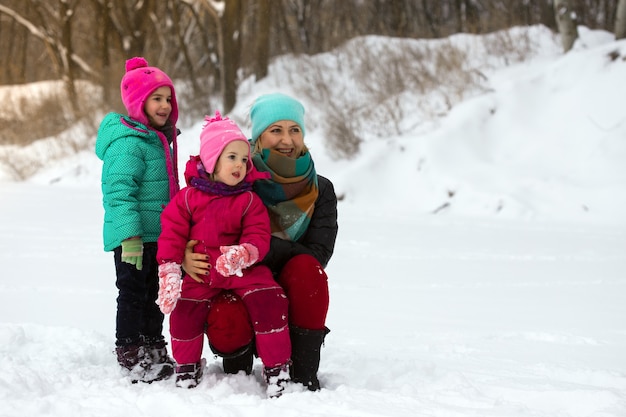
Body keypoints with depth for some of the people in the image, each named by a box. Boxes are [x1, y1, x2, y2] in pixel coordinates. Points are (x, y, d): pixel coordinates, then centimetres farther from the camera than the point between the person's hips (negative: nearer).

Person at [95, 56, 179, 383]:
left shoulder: (158, 140, 14)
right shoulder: (128, 142, -18)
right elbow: (119, 191, -24)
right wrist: (130, 235, -28)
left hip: (157, 236, 10)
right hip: (134, 237, -10)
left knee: (152, 294, 17)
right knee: (133, 294, -3)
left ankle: (154, 352, 28)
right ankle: (132, 356, 4)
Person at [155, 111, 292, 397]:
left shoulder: (249, 200, -1)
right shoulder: (188, 197, -2)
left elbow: (259, 236, -8)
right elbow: (171, 233, -3)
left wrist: (244, 253, -31)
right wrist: (169, 271, -14)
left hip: (243, 269, -1)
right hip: (201, 271, 1)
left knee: (268, 300, -23)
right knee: (184, 308, -15)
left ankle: (276, 365, -9)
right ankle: (187, 364, 13)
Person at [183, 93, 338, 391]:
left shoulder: (320, 190, 1)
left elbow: (318, 254, -9)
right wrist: (186, 258, -29)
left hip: (291, 290, 2)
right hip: (236, 288, -1)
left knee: (306, 267, -32)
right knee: (225, 329, -35)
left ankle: (304, 373, -20)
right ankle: (239, 355, 4)